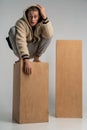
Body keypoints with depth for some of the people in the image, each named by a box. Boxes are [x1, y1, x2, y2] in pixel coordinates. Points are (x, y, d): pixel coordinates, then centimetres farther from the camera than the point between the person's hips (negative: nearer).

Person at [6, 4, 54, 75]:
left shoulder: (41, 23, -14)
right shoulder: (21, 23, -24)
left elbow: (49, 35, -35)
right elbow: (21, 41, -37)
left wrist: (45, 17, -38)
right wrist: (26, 59, -47)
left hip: (33, 51, 2)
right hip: (21, 50, -2)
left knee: (49, 34, -19)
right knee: (13, 30, -28)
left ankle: (36, 57, -8)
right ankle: (21, 58, -17)